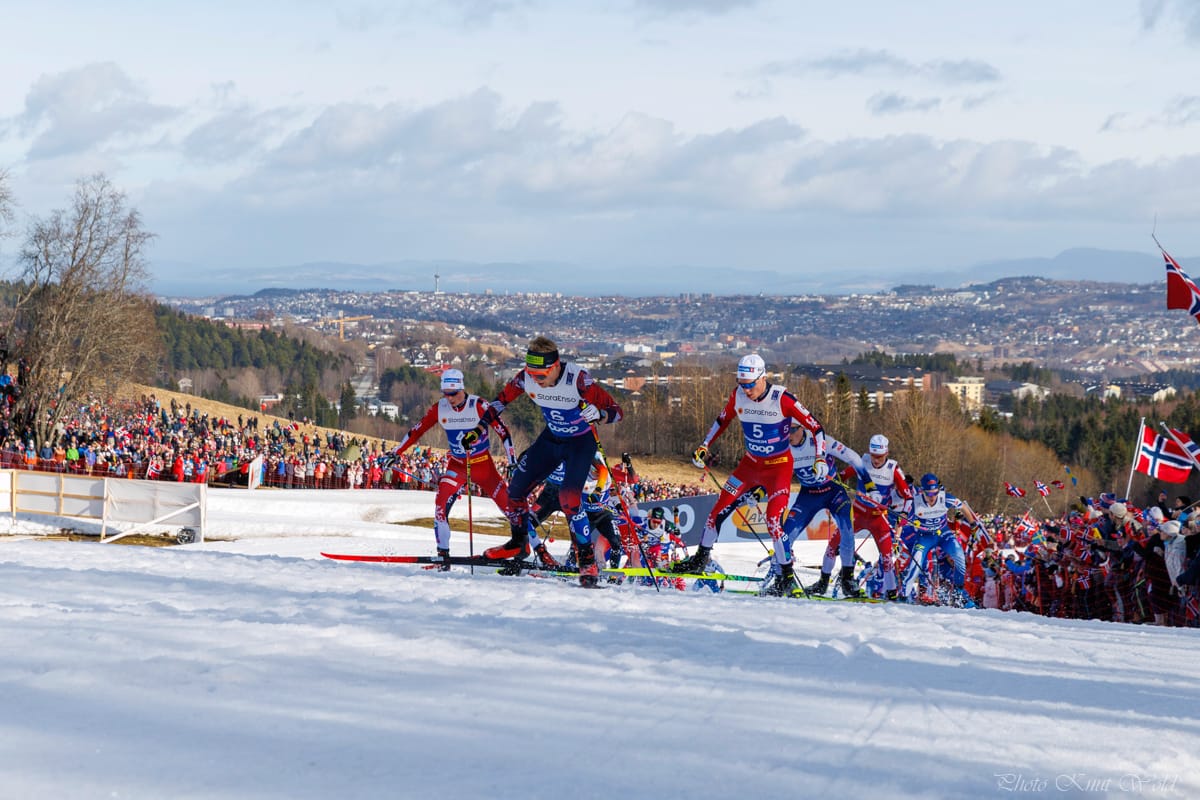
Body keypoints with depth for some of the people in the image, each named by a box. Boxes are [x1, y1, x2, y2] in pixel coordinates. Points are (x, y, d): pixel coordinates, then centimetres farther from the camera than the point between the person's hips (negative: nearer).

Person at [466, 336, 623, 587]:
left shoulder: (578, 379, -31)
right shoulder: (526, 378, -18)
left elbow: (616, 410, -27)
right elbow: (502, 399, 3)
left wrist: (598, 414, -48)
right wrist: (480, 427, -3)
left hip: (581, 442, -5)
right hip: (551, 439, 5)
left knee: (569, 497, -24)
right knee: (515, 490, 5)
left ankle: (587, 561, -14)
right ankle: (519, 543, 32)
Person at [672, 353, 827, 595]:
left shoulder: (782, 399, -23)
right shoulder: (738, 396, -9)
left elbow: (815, 427, -17)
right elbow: (722, 421, 12)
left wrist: (820, 458, -27)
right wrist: (704, 446, 8)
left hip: (779, 466, -5)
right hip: (750, 464, 5)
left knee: (773, 520, -19)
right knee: (719, 509, 4)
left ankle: (787, 575, -7)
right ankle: (700, 559, 21)